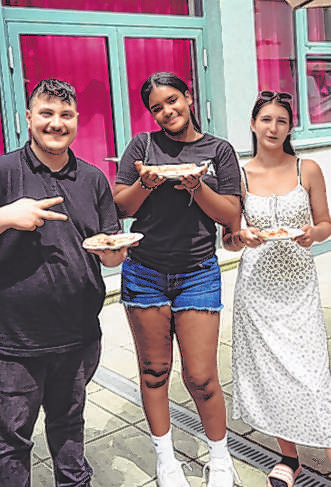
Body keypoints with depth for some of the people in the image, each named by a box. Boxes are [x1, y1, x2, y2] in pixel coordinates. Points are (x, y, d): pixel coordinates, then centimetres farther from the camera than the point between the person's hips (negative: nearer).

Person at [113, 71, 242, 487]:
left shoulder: (218, 150, 5)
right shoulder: (143, 145, 5)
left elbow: (231, 215, 1)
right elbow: (121, 208, 4)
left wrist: (197, 187, -14)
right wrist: (145, 183, -15)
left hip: (198, 274, -1)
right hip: (144, 273, 1)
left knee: (201, 378, 0)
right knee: (153, 370, 11)